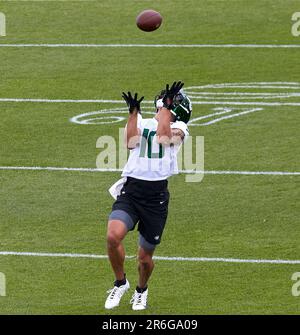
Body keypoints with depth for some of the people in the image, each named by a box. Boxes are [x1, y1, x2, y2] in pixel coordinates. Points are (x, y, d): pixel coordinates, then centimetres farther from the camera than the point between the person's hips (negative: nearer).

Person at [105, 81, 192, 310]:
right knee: (114, 235, -24)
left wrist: (167, 106, -6)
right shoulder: (142, 123, 17)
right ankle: (120, 283, 2)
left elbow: (163, 137, -14)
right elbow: (131, 142, -3)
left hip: (156, 194, -1)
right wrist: (134, 112, -4)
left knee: (145, 257, 6)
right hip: (130, 190, 1)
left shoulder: (178, 129, 9)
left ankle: (141, 290, 39)